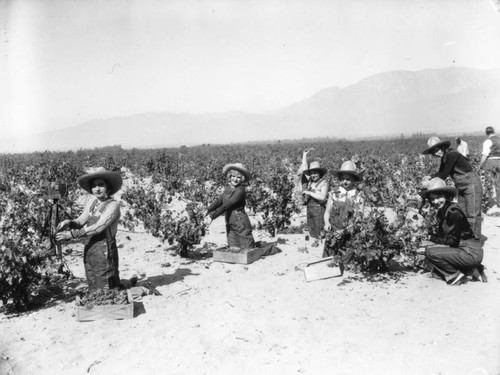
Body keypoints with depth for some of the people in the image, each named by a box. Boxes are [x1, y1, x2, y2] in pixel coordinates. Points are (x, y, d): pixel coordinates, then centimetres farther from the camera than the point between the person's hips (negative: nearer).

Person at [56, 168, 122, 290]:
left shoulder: (113, 205, -13)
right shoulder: (91, 204, 8)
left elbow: (98, 227, -20)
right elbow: (80, 222, 8)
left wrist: (72, 234, -20)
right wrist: (69, 222, -15)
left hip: (105, 252, -7)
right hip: (90, 251, 7)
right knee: (93, 289, 15)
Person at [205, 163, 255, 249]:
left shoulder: (240, 191, -15)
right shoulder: (229, 188, 10)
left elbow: (226, 206, -19)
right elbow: (219, 200, 9)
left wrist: (212, 216, -19)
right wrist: (208, 210, -5)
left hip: (241, 224, -7)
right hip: (230, 225, 7)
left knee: (247, 249, -3)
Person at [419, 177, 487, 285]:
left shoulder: (453, 211, -18)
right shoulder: (441, 211, 9)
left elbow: (452, 241, -17)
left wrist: (432, 240, -10)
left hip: (471, 253, -10)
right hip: (462, 249, 10)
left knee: (431, 253, -20)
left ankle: (455, 276, -2)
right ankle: (470, 269, 13)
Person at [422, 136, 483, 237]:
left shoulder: (452, 154, -24)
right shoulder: (444, 157, 2)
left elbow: (444, 175, -25)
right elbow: (441, 173, 9)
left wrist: (429, 182, -19)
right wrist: (430, 177, -10)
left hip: (472, 184, -9)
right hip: (461, 187, 9)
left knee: (472, 214, -6)